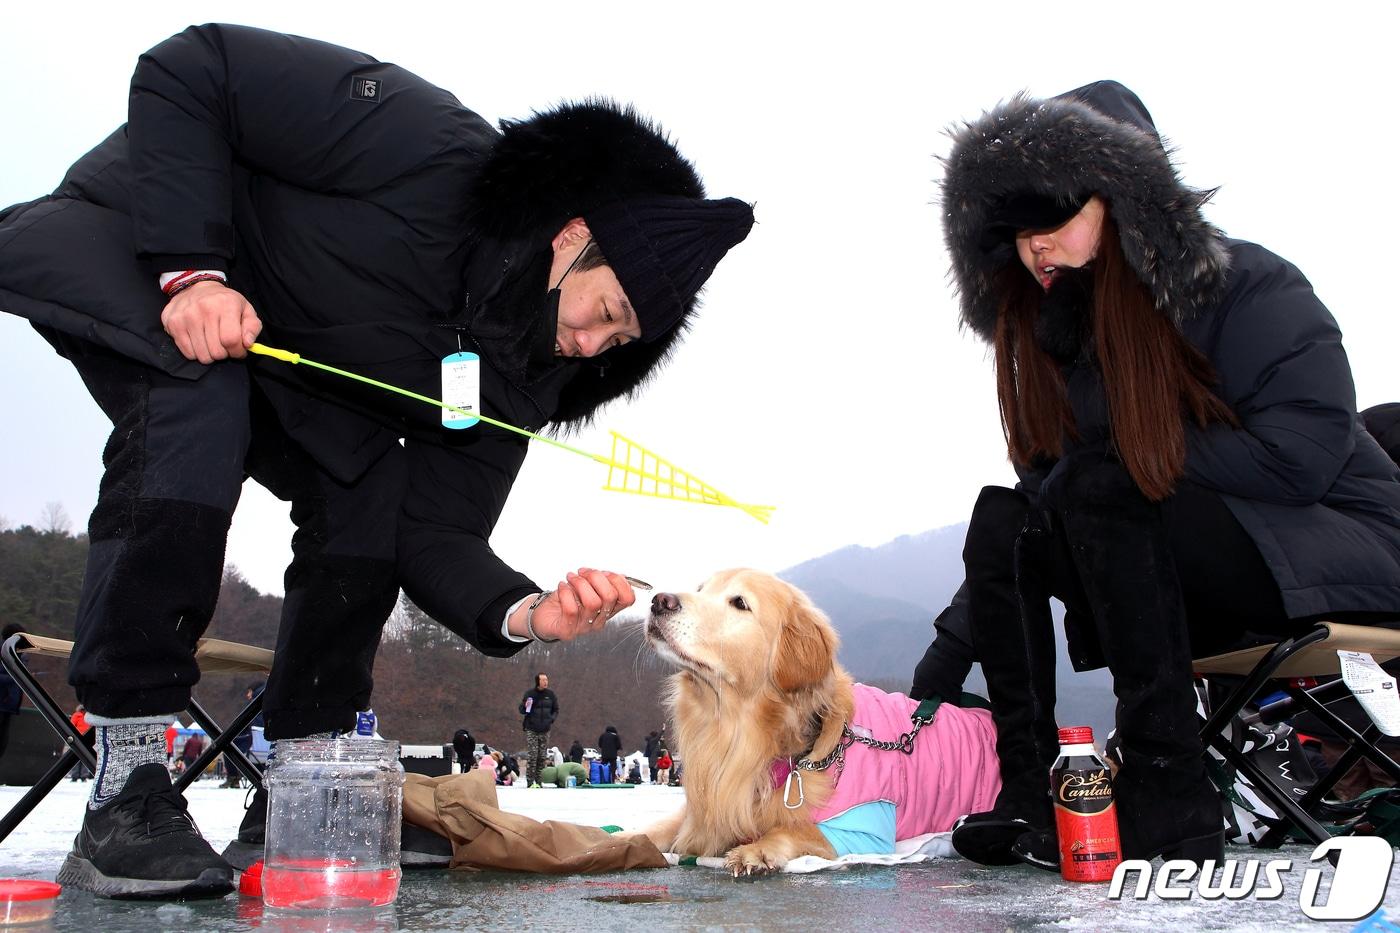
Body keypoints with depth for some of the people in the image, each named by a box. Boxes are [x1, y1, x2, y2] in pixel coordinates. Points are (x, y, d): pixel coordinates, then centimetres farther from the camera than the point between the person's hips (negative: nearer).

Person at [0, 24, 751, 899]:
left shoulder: (519, 375, -12)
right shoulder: (425, 146, -32)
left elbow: (434, 530, -16)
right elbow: (184, 70, -27)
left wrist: (523, 612, -37)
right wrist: (189, 268, -37)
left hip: (279, 357, 6)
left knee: (371, 489, -13)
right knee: (197, 417, -34)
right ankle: (123, 798, -28)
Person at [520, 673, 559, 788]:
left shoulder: (550, 694, 5)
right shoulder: (529, 693, -3)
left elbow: (556, 710, 16)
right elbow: (521, 710, 4)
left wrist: (552, 718, -2)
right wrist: (525, 707, -18)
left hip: (545, 731, 3)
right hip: (531, 730, -3)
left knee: (543, 757, 4)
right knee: (532, 756, -10)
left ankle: (538, 781, 11)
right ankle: (530, 781, -7)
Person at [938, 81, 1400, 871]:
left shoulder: (1246, 288, -15)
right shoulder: (1070, 328, 5)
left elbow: (1299, 456, -24)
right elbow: (1048, 471, 4)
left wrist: (1137, 454, -17)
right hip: (1196, 580, 7)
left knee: (1101, 489, -29)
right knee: (1001, 521, -10)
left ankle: (1173, 805, -28)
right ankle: (1030, 794, -16)